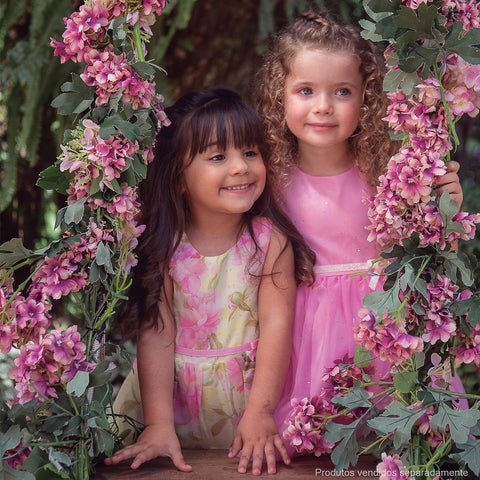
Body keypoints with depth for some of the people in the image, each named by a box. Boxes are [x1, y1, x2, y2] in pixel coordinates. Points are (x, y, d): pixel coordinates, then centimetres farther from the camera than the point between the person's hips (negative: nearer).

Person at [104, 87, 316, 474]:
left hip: (248, 393, 0)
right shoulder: (165, 245, -7)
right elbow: (156, 337, -11)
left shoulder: (270, 239, -8)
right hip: (173, 395, 0)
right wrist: (159, 425, -20)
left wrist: (259, 412, -21)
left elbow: (276, 326, -12)